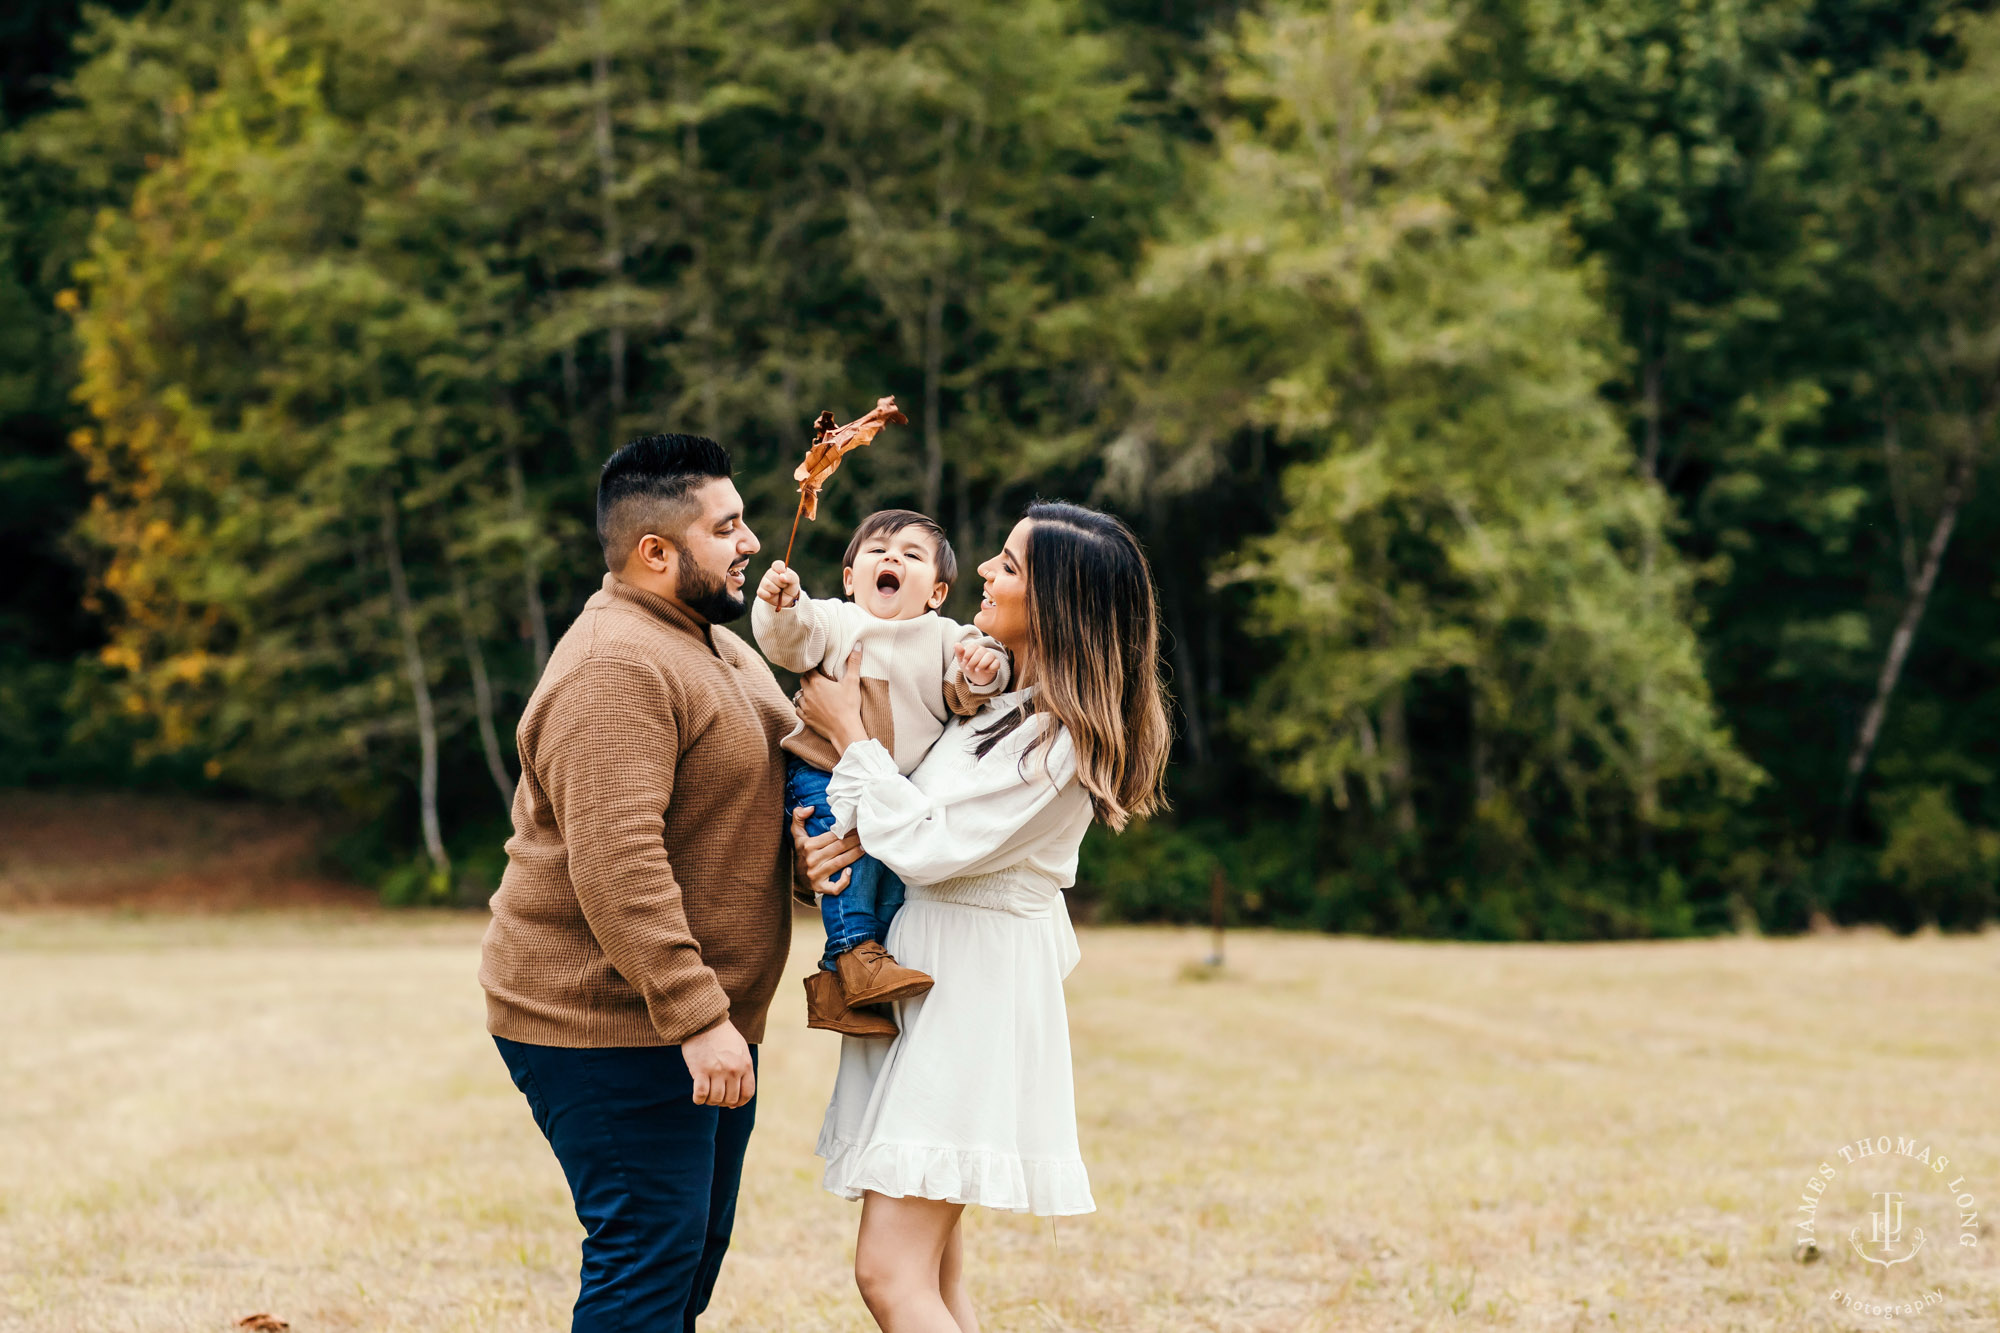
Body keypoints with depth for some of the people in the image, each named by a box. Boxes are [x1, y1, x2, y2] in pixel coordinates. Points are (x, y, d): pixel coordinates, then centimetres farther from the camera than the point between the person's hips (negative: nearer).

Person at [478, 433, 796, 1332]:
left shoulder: (715, 644, 16)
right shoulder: (615, 668, -19)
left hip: (700, 1018, 10)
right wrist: (697, 1017, -30)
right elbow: (615, 862, -27)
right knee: (648, 1257, -10)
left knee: (693, 1250, 14)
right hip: (610, 1029, -10)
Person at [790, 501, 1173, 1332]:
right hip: (929, 960, 9)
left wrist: (849, 734, -9)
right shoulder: (1000, 687, 9)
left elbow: (931, 847, -20)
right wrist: (850, 833, -6)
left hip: (971, 982, -9)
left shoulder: (1057, 736, -19)